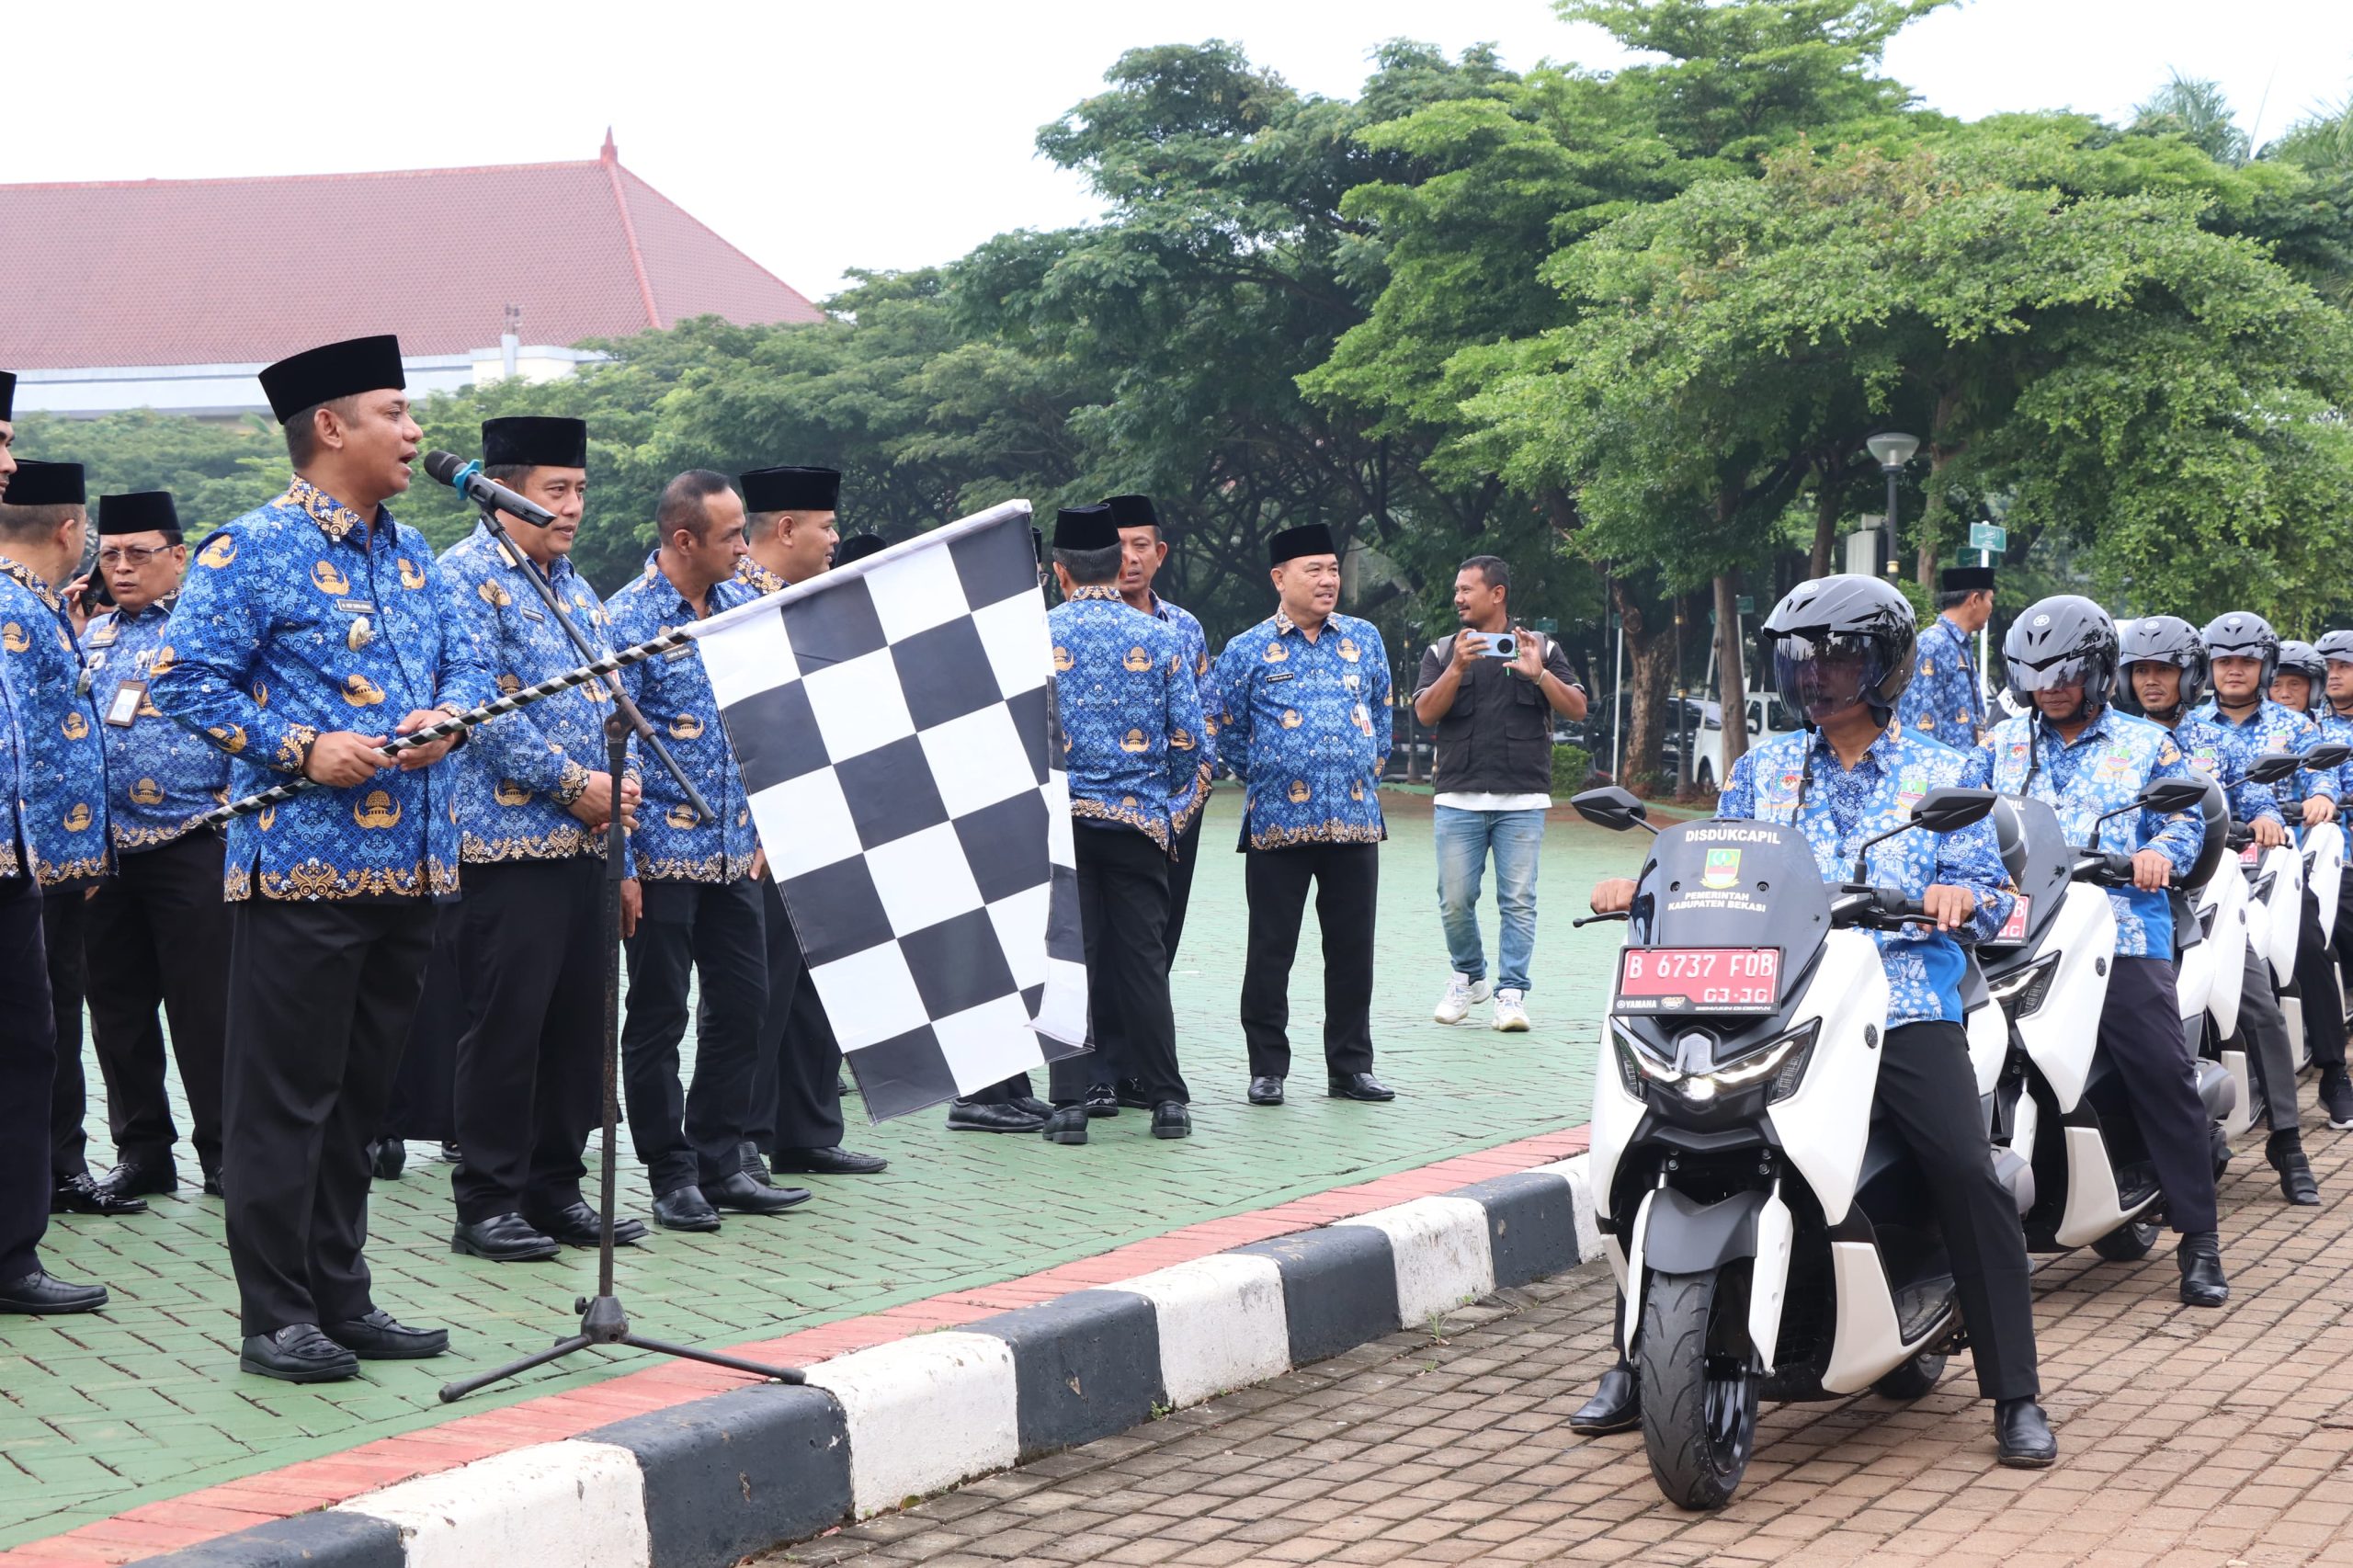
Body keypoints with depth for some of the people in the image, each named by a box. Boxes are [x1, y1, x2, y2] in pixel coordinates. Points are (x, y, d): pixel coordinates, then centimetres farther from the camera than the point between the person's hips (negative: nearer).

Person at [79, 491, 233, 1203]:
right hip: (104, 851, 5)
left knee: (205, 1009, -2)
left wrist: (235, 798, -11)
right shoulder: (89, 637, 16)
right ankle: (142, 1151, 18)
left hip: (192, 847, -5)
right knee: (118, 1009, 9)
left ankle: (223, 1152, 6)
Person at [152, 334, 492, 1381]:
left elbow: (465, 663, 20)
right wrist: (300, 748, -19)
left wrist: (449, 715, -3)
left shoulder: (410, 554, 16)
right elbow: (182, 681, -11)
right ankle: (275, 1320, 5)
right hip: (303, 862, -7)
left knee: (359, 1093, 14)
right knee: (286, 1098, -2)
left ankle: (342, 1301, 22)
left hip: (407, 864, 7)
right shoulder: (250, 551, -7)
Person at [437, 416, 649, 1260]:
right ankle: (486, 1202, 4)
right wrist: (574, 785, -17)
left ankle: (555, 1188, 18)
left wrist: (620, 781, 3)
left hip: (583, 841, 8)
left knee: (577, 1022, 10)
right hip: (509, 839, -8)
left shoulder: (573, 588, 19)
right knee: (505, 1023, -4)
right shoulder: (467, 577, -8)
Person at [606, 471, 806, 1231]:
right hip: (663, 854, -6)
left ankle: (720, 1166, 19)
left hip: (735, 849, 6)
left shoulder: (743, 605, 7)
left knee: (741, 1004, 9)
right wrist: (620, 863, -16)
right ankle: (673, 1176, 12)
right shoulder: (629, 620, -12)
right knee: (659, 1018, 3)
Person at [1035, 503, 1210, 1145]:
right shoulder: (1161, 637, 2)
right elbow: (1190, 743, 1)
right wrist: (1175, 818, 15)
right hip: (1140, 821, 1)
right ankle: (1166, 1099, 8)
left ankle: (1071, 1101, 1)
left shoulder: (1033, 636, -1)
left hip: (1057, 820, -1)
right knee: (1142, 958, 5)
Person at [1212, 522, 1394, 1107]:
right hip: (1277, 825, -3)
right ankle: (1267, 1069, 10)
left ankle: (1350, 1067, 16)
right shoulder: (1247, 651, 1)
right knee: (1271, 950, 1)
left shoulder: (1365, 640, 10)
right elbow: (1228, 735, 9)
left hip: (1356, 821, 3)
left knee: (1352, 949, 6)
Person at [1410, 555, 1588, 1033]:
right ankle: (1469, 977, 21)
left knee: (1518, 901, -6)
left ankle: (1511, 993, -2)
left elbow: (1577, 709, 4)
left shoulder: (1541, 648, 11)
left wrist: (1539, 674, -11)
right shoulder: (1442, 653, 13)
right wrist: (1457, 667, -15)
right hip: (1458, 800, 1)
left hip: (1522, 800, -1)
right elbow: (1425, 712, -2)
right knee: (1455, 901, 0)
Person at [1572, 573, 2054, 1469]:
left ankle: (2016, 1396, -10)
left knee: (1968, 1175, -21)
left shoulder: (1943, 774, 12)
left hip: (1902, 1007, -2)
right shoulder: (1764, 769, 20)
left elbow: (1986, 883, 3)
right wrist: (1642, 887, -3)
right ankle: (1638, 1365, 4)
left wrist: (1960, 897, -20)